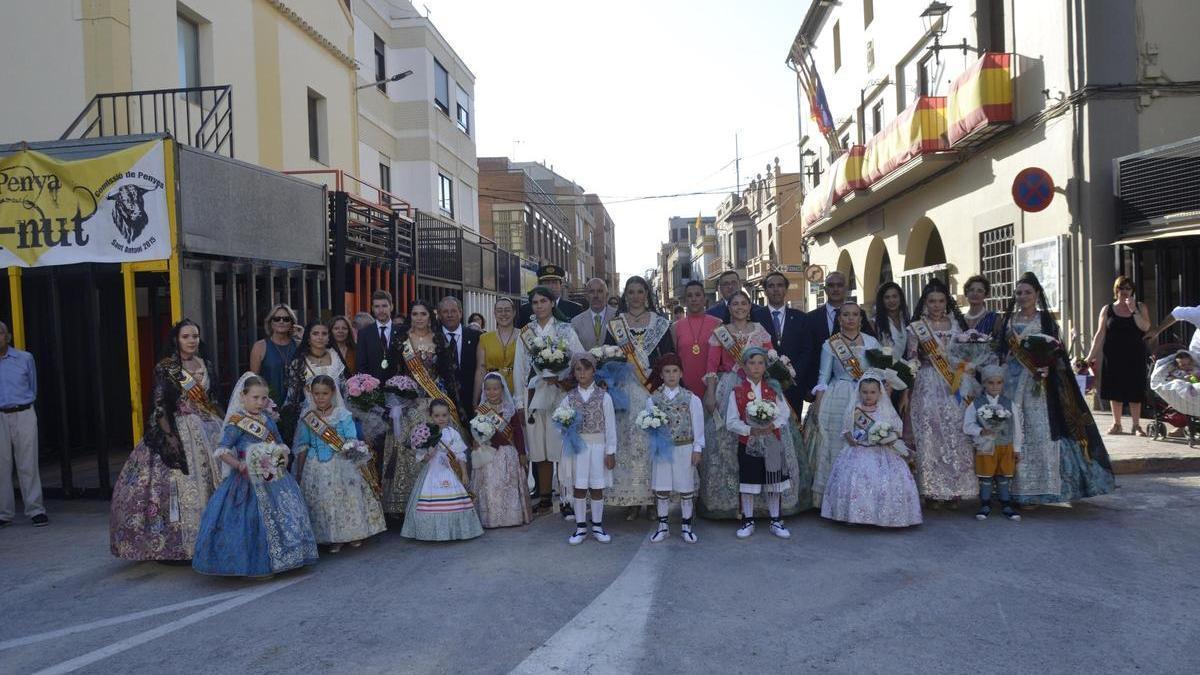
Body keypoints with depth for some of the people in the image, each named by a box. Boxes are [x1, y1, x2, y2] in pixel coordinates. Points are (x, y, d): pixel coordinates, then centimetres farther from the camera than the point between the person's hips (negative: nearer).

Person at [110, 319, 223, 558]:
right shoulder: (165, 368, -5)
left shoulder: (206, 365, 11)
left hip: (209, 430, 5)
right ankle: (182, 543, 0)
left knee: (213, 481, 5)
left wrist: (222, 427, 9)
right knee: (184, 484, -8)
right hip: (179, 431, -5)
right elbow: (159, 406, -10)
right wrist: (169, 436, -18)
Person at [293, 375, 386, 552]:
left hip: (341, 465, -2)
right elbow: (302, 447, 6)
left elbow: (352, 441, -5)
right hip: (317, 468, 2)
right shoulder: (307, 418, 1)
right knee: (322, 502, 3)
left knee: (348, 498, 0)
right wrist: (299, 474, 7)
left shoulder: (343, 415, -5)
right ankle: (333, 538, 19)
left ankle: (354, 533, 20)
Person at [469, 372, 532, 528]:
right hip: (488, 455, 0)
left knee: (510, 487, 5)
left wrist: (522, 453, 1)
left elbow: (518, 432, 3)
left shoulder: (511, 409, 1)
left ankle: (513, 516, 15)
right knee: (489, 487, -1)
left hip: (509, 455, 1)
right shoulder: (480, 410, 0)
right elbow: (475, 432, 2)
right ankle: (491, 519, 7)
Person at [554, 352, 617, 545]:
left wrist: (611, 451, -4)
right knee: (579, 488, 5)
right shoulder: (569, 397, 2)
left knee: (597, 488, 7)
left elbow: (610, 426, -2)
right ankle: (580, 528, 16)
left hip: (598, 446, -1)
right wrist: (564, 426, -16)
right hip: (577, 446, 1)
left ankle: (597, 527, 19)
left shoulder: (604, 397, -3)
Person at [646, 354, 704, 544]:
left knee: (686, 489, 6)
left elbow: (698, 425, 0)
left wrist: (697, 449, -2)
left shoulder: (691, 398, -1)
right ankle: (663, 526, 20)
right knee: (661, 489, 7)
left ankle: (686, 526, 20)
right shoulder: (653, 399, 1)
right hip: (662, 449, 1)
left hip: (685, 448, -1)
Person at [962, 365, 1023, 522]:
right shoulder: (975, 404, -2)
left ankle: (1006, 505, 18)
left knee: (1004, 476, 8)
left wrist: (1017, 448, 7)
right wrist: (981, 431, -24)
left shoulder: (1010, 405, 5)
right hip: (985, 447, -2)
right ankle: (985, 506, 14)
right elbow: (967, 425, -6)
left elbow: (1016, 428, 8)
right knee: (985, 477, 4)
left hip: (1006, 446, 2)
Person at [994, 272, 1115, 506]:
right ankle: (1012, 487, 8)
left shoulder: (1046, 320, 5)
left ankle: (1034, 489, 1)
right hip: (1010, 381, 2)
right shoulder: (1007, 320, 12)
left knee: (1038, 430, -6)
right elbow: (998, 351, 11)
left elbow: (1055, 353, 0)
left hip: (1036, 382, -2)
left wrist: (1045, 366, -18)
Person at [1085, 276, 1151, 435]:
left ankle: (1136, 425, 8)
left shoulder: (1140, 307, 6)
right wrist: (1091, 355, -4)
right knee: (1115, 390, 4)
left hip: (1134, 356, 0)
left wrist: (1133, 310, -17)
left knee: (1135, 391, 0)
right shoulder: (1107, 309, 6)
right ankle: (1116, 424, 15)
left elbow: (1145, 327, -10)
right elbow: (1100, 334, 3)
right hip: (1114, 356, 0)